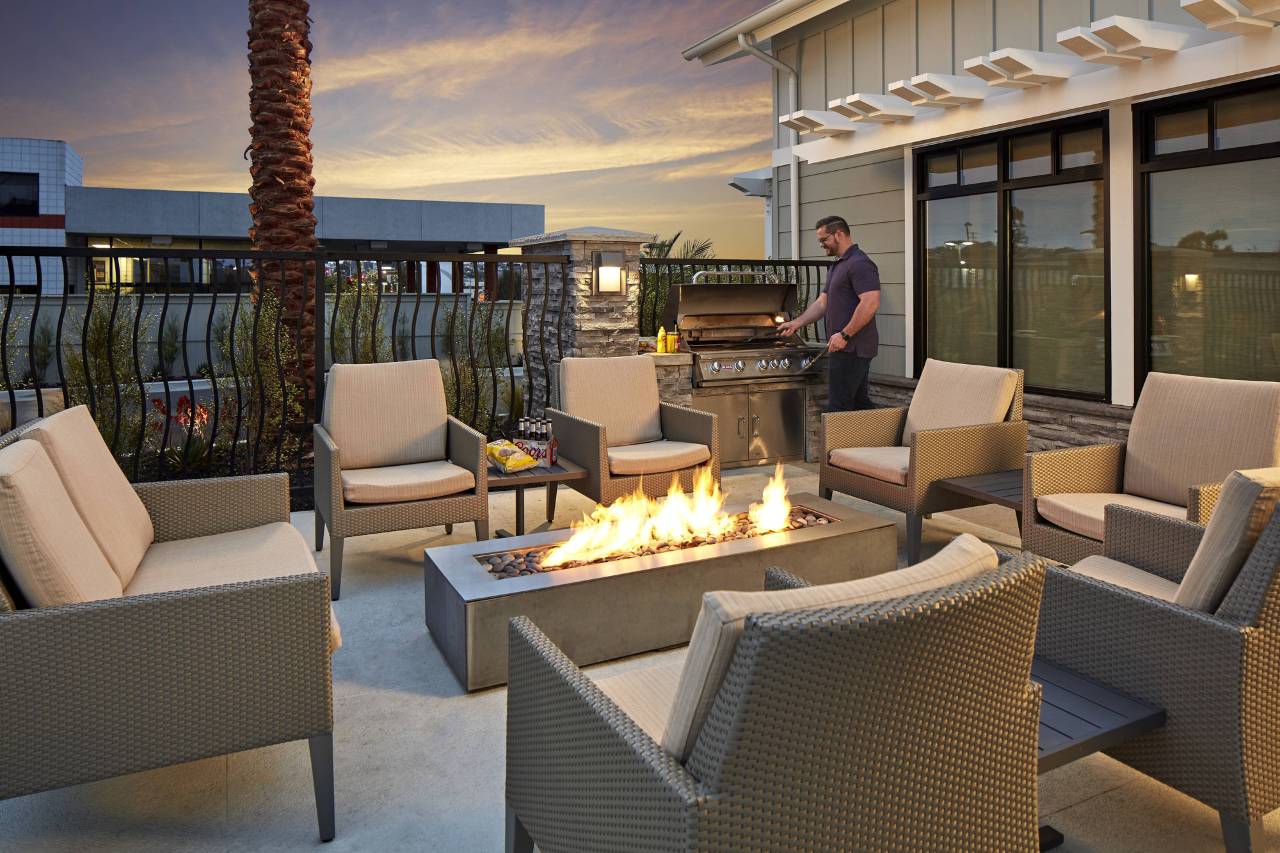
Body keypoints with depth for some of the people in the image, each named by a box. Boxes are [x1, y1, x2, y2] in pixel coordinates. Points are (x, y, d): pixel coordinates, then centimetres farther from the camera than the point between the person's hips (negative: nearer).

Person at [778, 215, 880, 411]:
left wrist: (844, 334, -22)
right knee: (859, 402, 14)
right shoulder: (837, 266, 20)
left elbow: (871, 303, -23)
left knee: (839, 406, -7)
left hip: (850, 347, -10)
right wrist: (797, 323, 7)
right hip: (850, 347, 10)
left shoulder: (859, 264, -13)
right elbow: (822, 303, 19)